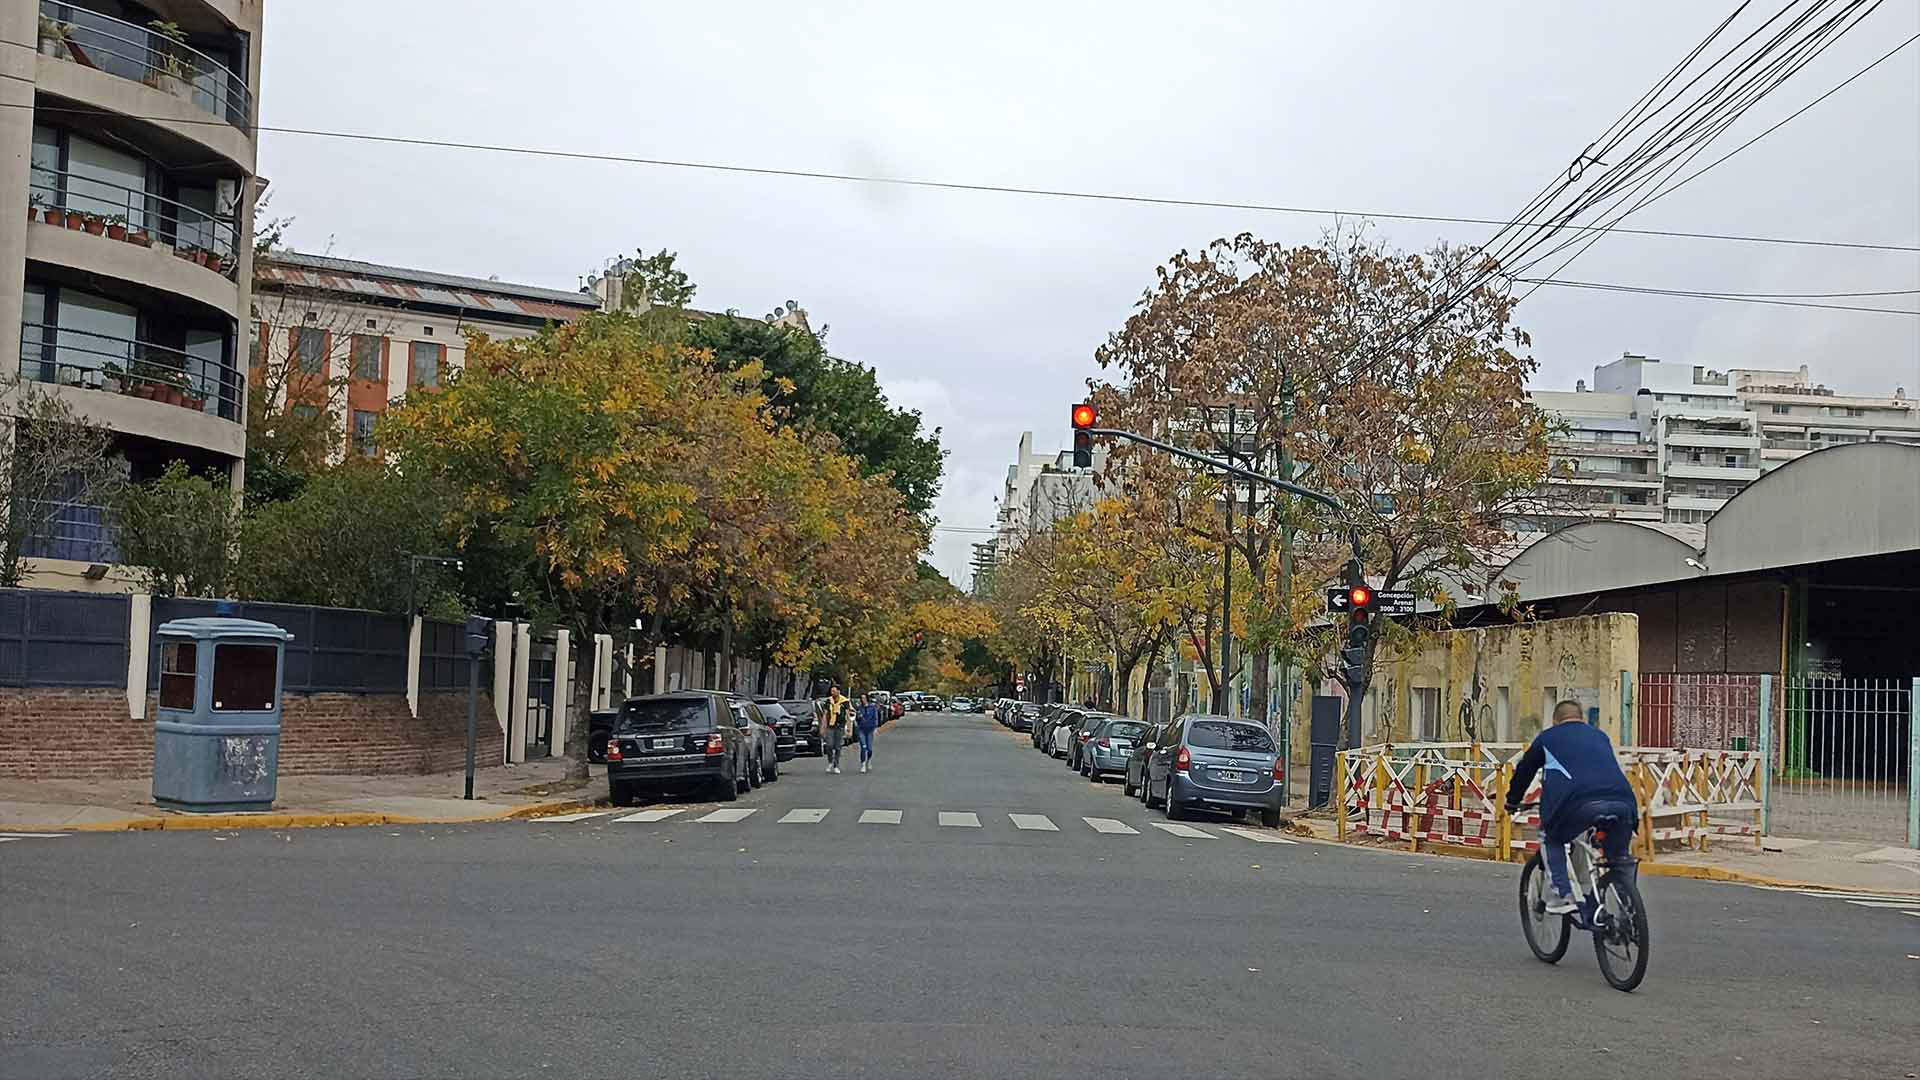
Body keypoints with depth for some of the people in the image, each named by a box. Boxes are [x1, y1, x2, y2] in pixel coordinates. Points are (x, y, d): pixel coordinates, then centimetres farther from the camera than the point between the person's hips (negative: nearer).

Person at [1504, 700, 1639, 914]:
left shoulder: (1547, 737, 26)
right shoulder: (1599, 735, 35)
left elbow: (1524, 770, 35)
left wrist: (1512, 802, 51)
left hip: (1578, 802, -3)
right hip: (1621, 801, 3)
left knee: (1550, 838, 23)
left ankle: (1563, 895, 10)